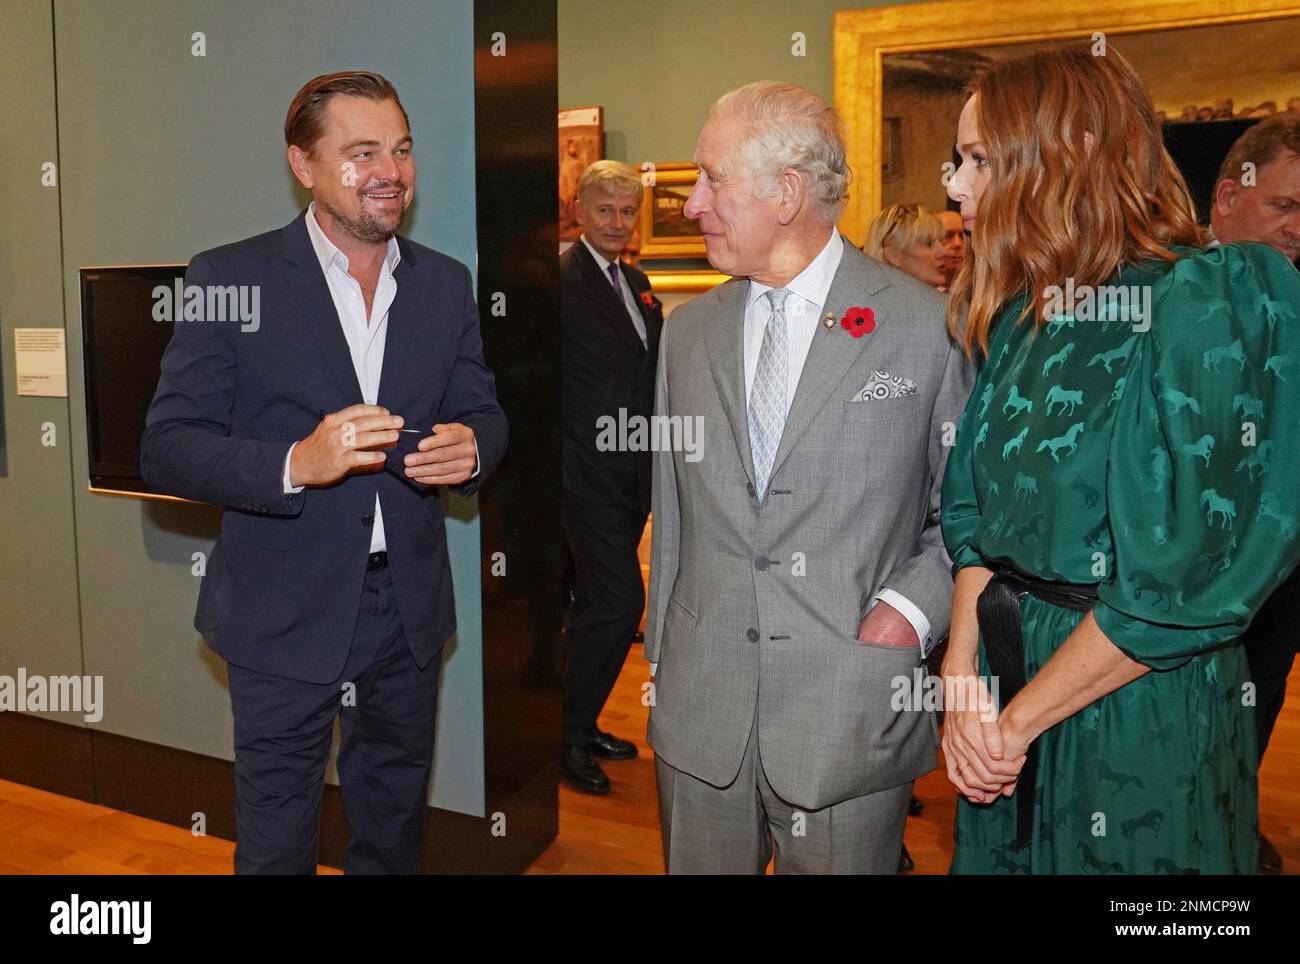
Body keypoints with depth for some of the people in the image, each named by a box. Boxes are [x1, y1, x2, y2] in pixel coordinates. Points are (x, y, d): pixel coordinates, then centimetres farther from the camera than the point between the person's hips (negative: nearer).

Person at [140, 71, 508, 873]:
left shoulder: (447, 282, 4)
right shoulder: (229, 278, -8)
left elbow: (484, 413, 9)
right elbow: (167, 448, -11)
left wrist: (471, 447, -16)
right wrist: (295, 464, -29)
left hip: (410, 609, 4)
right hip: (286, 616, -3)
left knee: (396, 831, 22)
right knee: (276, 843, 14)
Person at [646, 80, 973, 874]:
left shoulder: (929, 325, -5)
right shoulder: (688, 333, 8)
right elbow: (672, 518, 11)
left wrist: (913, 608, -13)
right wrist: (661, 664, 12)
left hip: (853, 715, -3)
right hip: (699, 713, 4)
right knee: (699, 865, 15)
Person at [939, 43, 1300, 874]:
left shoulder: (1193, 304, -18)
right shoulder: (1018, 318, 4)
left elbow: (1181, 583, -22)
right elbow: (974, 515, 7)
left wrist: (1018, 721, -14)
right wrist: (962, 678, -6)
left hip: (1140, 713, -6)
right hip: (1009, 666, 6)